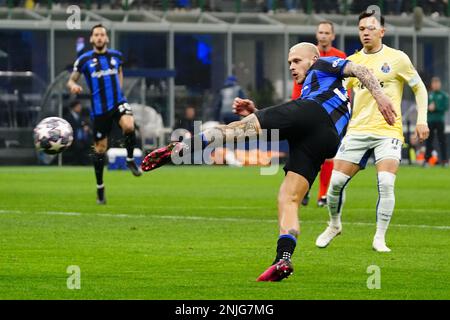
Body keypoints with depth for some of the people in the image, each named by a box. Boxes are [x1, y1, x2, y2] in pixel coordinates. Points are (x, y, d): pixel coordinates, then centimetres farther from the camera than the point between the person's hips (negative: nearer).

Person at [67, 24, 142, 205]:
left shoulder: (116, 56, 7)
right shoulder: (84, 60, -1)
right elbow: (71, 80, 4)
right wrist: (73, 86, -19)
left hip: (118, 102, 1)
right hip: (99, 108, -1)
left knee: (129, 126, -32)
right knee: (100, 149, 4)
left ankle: (130, 160, -6)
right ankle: (100, 188, 20)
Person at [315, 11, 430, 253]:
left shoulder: (397, 59, 0)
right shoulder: (351, 62, 8)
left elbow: (419, 88, 8)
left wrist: (421, 120, 0)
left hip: (389, 131, -3)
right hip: (357, 131, 3)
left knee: (386, 183, -18)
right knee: (336, 182, -4)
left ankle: (380, 238, -5)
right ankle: (334, 226, 23)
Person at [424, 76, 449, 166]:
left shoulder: (444, 95, 2)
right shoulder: (428, 95, 10)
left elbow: (445, 107, -6)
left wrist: (435, 107, -15)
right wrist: (429, 108, -12)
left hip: (440, 121, -2)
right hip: (430, 121, 3)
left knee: (442, 140, -3)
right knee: (429, 141, 3)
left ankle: (444, 160, -1)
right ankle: (427, 159, 7)